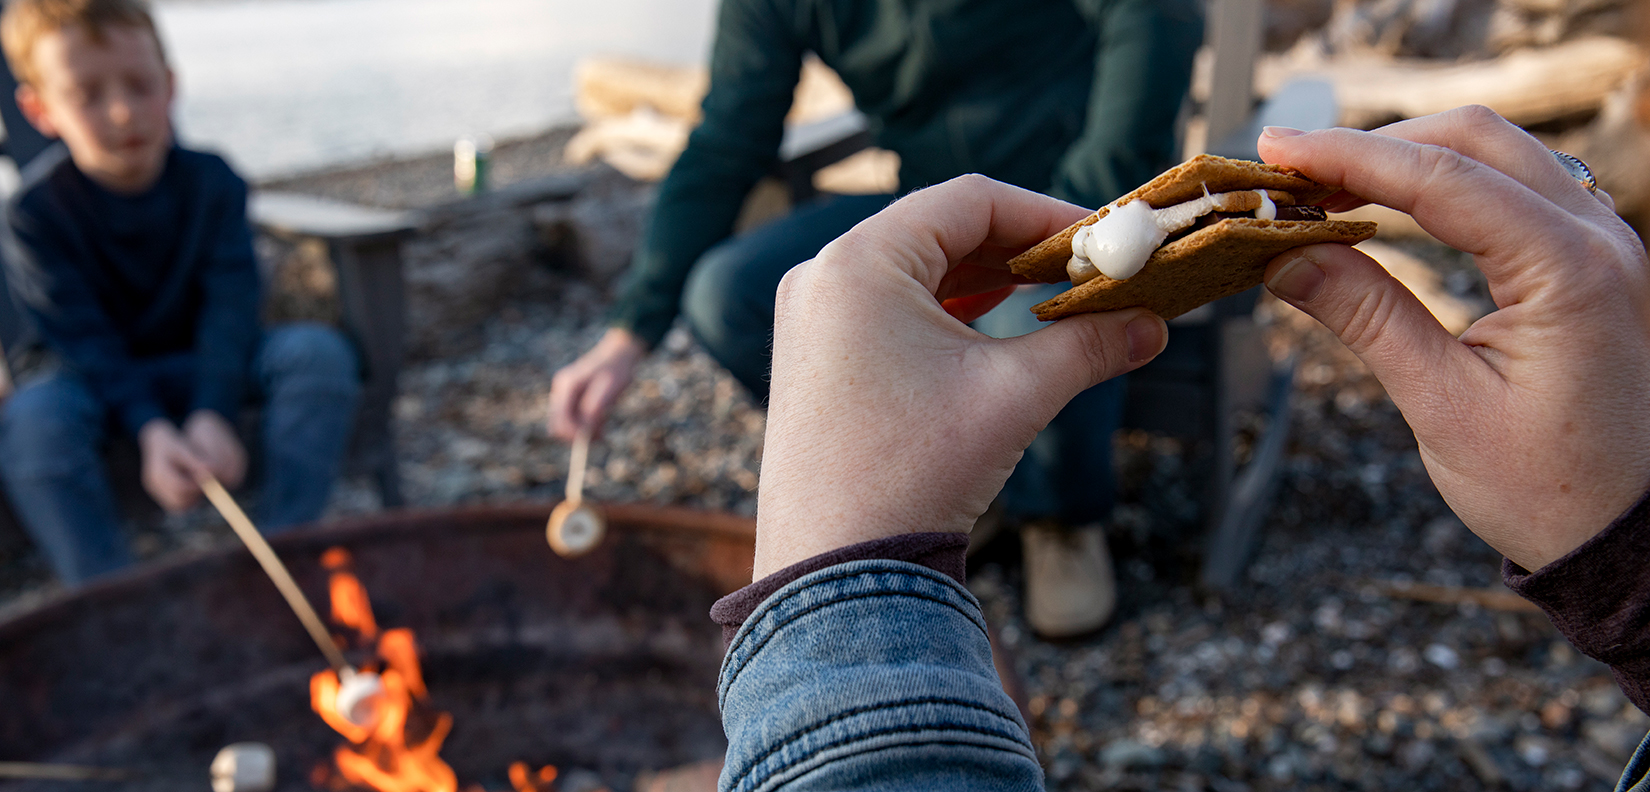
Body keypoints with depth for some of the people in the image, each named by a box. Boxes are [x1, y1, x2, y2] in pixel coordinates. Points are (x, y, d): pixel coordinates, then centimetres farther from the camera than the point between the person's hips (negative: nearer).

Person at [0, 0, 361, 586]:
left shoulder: (212, 181, -10)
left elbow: (230, 306, -19)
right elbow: (83, 340, -20)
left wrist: (211, 415, -35)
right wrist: (151, 429, -37)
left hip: (201, 365, 2)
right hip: (92, 378, -1)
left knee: (318, 351, -25)